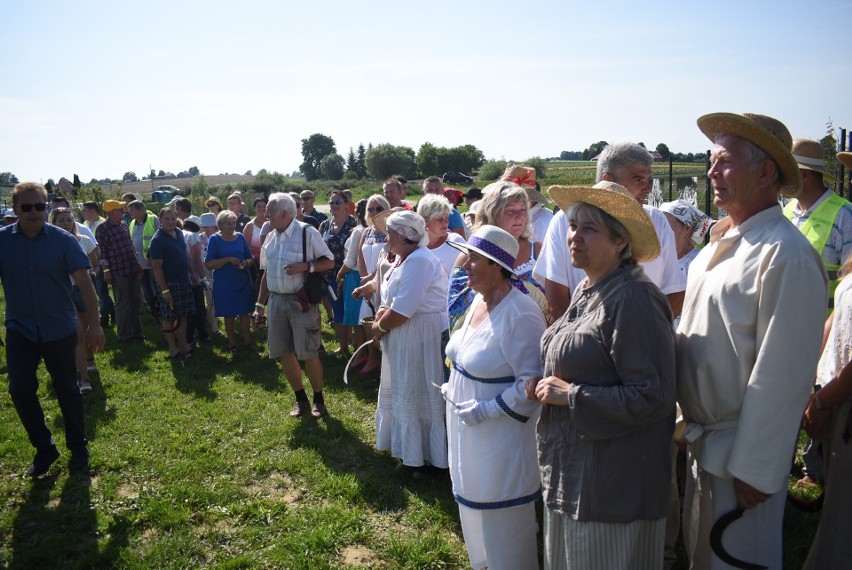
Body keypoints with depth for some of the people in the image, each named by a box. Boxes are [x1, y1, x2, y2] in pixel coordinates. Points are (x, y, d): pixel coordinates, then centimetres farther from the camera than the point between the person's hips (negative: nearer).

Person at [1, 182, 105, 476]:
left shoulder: (63, 240, -9)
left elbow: (84, 283, -12)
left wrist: (94, 325, -18)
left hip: (59, 330, -1)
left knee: (67, 390, 10)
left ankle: (78, 448, 27)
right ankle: (44, 448, 18)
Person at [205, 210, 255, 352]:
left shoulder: (240, 237, 5)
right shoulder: (214, 239, -5)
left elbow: (251, 258, 12)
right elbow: (208, 264, -12)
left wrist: (246, 263, -12)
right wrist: (229, 259, -21)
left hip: (243, 281, 3)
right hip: (224, 283, -2)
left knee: (244, 312, 7)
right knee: (228, 314, 7)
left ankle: (247, 340, 17)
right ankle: (232, 342, 21)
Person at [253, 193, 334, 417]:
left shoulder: (307, 233, -8)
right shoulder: (271, 237, 10)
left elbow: (330, 262, -5)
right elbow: (266, 273, 16)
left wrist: (305, 266, -20)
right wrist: (260, 305, 14)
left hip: (301, 301, -6)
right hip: (276, 301, 6)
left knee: (308, 353, -1)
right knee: (284, 354, 9)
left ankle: (318, 400, 18)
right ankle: (301, 399, 26)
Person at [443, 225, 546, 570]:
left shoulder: (520, 315, -25)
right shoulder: (479, 300, 3)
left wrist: (487, 409, -25)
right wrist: (455, 387, 7)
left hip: (500, 437, -9)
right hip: (468, 432, 9)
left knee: (503, 520, 9)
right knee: (475, 503, 25)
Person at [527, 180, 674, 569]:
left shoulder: (634, 297, -21)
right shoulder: (586, 291, 7)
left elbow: (652, 398, -23)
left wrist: (570, 395, -20)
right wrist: (547, 384, 2)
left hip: (611, 484, -9)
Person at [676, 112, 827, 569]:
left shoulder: (785, 254, -21)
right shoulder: (720, 241, 6)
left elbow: (782, 375, -22)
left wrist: (755, 470, -18)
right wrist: (689, 421, 14)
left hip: (741, 451, -8)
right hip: (703, 441, 8)